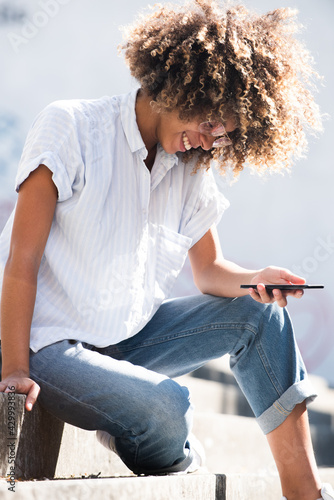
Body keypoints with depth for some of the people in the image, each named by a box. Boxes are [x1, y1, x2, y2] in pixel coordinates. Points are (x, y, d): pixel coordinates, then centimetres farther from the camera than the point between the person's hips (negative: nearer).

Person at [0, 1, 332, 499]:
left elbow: (209, 270, 12)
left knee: (258, 314, -3)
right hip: (51, 344, -7)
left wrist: (254, 280, -12)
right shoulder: (71, 128, -14)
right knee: (165, 408, -31)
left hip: (131, 337, 7)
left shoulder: (191, 169, 5)